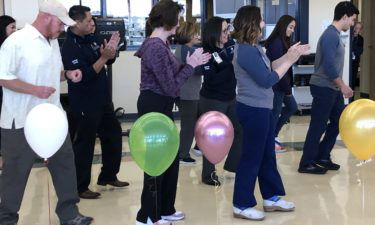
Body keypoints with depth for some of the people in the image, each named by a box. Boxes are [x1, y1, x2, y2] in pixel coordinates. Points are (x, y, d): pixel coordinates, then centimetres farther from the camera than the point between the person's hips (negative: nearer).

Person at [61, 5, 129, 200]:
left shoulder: (90, 38, 6)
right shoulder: (70, 48, -19)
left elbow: (107, 62, 15)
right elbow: (83, 76, -25)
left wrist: (111, 51, -6)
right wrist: (103, 57, -26)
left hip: (102, 101, 9)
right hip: (85, 105, -9)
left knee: (114, 135, 17)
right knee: (84, 145, -1)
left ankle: (108, 176, 32)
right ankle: (80, 187, 11)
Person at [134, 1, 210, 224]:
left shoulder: (160, 43, 11)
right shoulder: (156, 48, -21)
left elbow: (170, 77, 12)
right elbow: (171, 87, -21)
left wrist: (191, 63, 7)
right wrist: (191, 66, -13)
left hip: (161, 106, 10)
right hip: (154, 107, -10)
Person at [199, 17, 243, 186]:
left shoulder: (232, 45, -1)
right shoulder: (207, 53, -17)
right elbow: (212, 80, -24)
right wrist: (231, 67, -26)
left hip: (230, 98, 6)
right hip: (212, 101, -6)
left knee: (240, 131, 14)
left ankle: (232, 164, 32)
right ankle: (208, 174, 17)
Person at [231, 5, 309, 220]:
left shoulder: (253, 47, 10)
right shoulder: (246, 51, -22)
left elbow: (269, 67, 12)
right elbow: (267, 80, -20)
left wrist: (289, 55, 2)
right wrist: (289, 60, -13)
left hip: (262, 108, 10)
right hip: (254, 110, -10)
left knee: (268, 155, 18)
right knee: (252, 157, -1)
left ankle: (271, 198, 30)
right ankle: (242, 205, 11)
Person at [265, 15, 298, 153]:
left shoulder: (282, 42, 12)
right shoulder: (276, 43, -19)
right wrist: (287, 88, -16)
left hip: (282, 83, 10)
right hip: (276, 84, -10)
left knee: (292, 107, 17)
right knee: (275, 112, 0)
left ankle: (273, 135, 23)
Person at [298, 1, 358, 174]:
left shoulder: (335, 35, 13)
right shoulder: (330, 35, -18)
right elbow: (329, 65, -24)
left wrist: (340, 86, 17)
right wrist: (342, 86, -16)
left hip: (332, 88, 10)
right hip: (323, 88, -10)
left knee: (338, 121, 14)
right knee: (318, 126, -3)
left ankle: (322, 157, 23)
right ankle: (306, 164, 5)